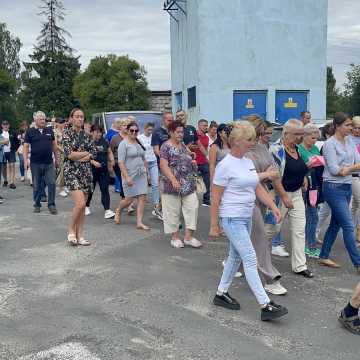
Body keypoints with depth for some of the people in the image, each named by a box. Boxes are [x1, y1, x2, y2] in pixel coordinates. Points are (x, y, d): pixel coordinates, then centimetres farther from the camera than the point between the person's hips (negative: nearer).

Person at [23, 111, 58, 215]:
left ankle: (51, 205, 6)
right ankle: (37, 204, 21)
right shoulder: (30, 132, 1)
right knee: (37, 185, 8)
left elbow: (53, 144, 14)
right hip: (35, 163, -1)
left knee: (52, 183, -4)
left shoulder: (49, 130, 8)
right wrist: (25, 160, -10)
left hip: (49, 163, 1)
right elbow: (26, 146, -1)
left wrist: (56, 158, 13)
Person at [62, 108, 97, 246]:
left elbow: (94, 153, 3)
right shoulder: (67, 133, -2)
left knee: (83, 205, 5)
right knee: (80, 203, -17)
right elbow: (69, 154, -14)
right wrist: (86, 153, -5)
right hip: (71, 171, -5)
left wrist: (78, 156, -11)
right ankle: (71, 231, 3)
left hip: (86, 172, 5)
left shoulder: (86, 135, 11)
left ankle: (80, 235, 14)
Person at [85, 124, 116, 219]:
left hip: (103, 170, 4)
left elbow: (109, 152, 19)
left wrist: (112, 160, 1)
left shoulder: (104, 141, 7)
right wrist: (93, 162, -25)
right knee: (90, 189, 11)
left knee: (105, 189, -2)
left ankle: (107, 210, -5)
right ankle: (86, 207, 34)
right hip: (92, 169, -4)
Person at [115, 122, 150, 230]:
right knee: (129, 199, -1)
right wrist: (127, 177, -21)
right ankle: (118, 211, 31)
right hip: (130, 175, -6)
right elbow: (120, 162, -15)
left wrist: (146, 172, 14)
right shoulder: (124, 144, -9)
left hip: (141, 175, 6)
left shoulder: (139, 143, 12)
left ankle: (139, 223, 3)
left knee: (142, 198, -2)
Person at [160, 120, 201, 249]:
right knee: (173, 211, 3)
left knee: (192, 208, 1)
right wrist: (173, 180, -29)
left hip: (189, 184, 7)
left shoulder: (183, 145, 13)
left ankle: (188, 237, 8)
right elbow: (163, 165, -18)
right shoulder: (166, 146, -9)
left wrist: (193, 163, 4)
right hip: (173, 185, -7)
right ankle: (175, 237, 17)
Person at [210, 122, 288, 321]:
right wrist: (214, 225, -10)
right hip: (232, 219, -9)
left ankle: (221, 294, 31)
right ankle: (265, 305, -4)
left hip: (246, 217, 9)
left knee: (235, 257, 16)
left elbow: (258, 189, 12)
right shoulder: (225, 165, -15)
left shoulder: (248, 162, 10)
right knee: (250, 259, -8)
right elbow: (215, 198, -12)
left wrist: (274, 207, 0)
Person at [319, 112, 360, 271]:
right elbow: (334, 169, -16)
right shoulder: (330, 144, -11)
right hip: (334, 188, -7)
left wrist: (346, 169, -14)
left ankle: (324, 257, 24)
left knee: (335, 223, 13)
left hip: (347, 187, 8)